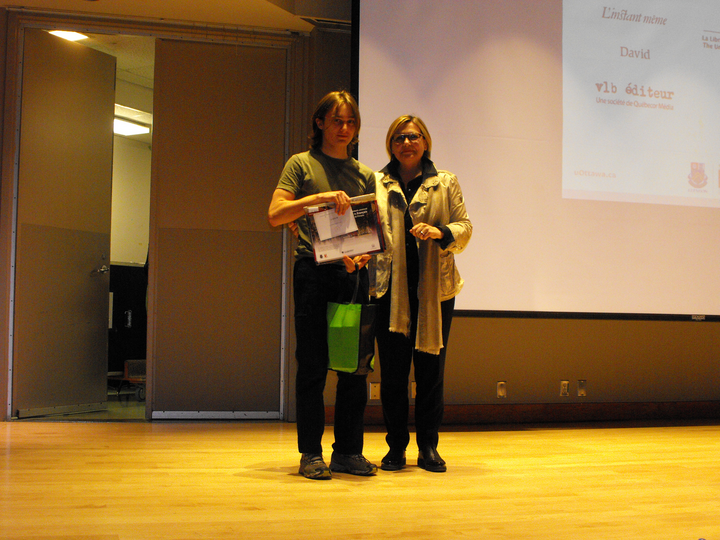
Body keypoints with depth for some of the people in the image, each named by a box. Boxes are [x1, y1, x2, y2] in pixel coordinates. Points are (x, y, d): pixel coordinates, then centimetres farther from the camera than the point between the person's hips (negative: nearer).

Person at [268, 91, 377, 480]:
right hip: (313, 271, -3)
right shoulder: (301, 164, 6)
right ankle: (311, 453, 7)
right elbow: (275, 215, -5)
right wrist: (319, 198, -17)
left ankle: (348, 451, 13)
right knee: (313, 365, -1)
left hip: (354, 273, 4)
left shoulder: (364, 174, 17)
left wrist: (362, 255, -5)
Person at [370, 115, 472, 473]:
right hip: (390, 287, 0)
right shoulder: (376, 183, 12)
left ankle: (428, 447, 15)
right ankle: (396, 448, 13)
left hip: (434, 286, 0)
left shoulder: (446, 183, 11)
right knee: (392, 371, 1)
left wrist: (439, 232, -14)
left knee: (430, 370, 4)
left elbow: (464, 226, 6)